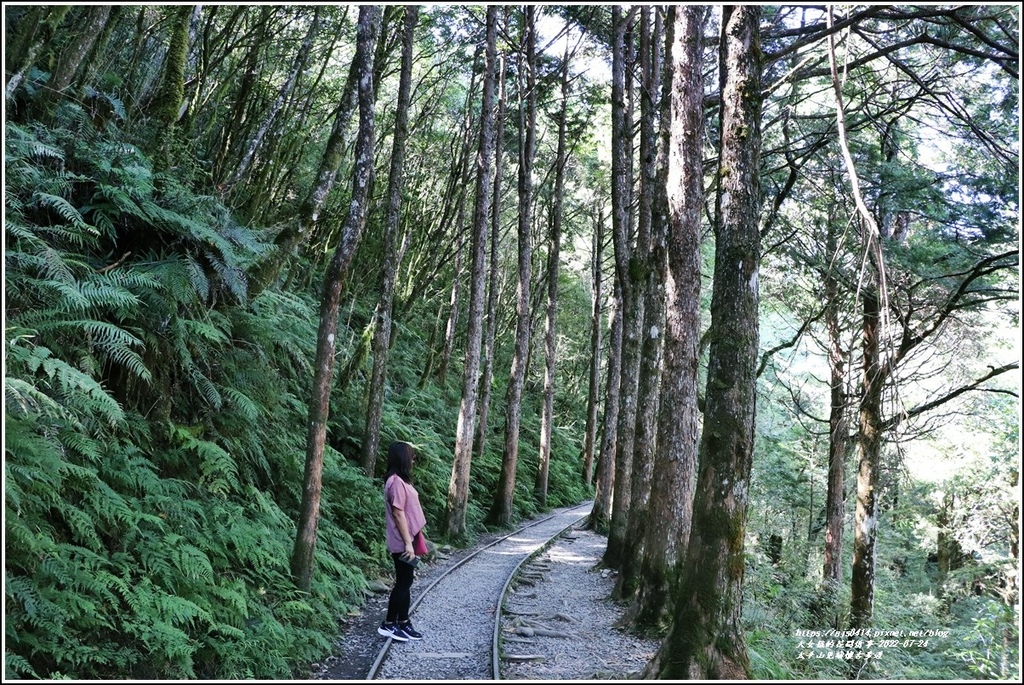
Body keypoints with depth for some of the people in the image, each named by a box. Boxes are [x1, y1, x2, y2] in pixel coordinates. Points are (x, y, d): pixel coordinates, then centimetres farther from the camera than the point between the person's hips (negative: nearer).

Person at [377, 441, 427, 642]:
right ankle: (388, 624, 9)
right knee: (402, 582, -1)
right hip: (402, 543, -10)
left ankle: (403, 623, 21)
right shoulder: (396, 482, -19)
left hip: (407, 540, 10)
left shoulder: (401, 481, 12)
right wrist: (408, 543, -20)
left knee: (405, 582, 13)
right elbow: (398, 514, -21)